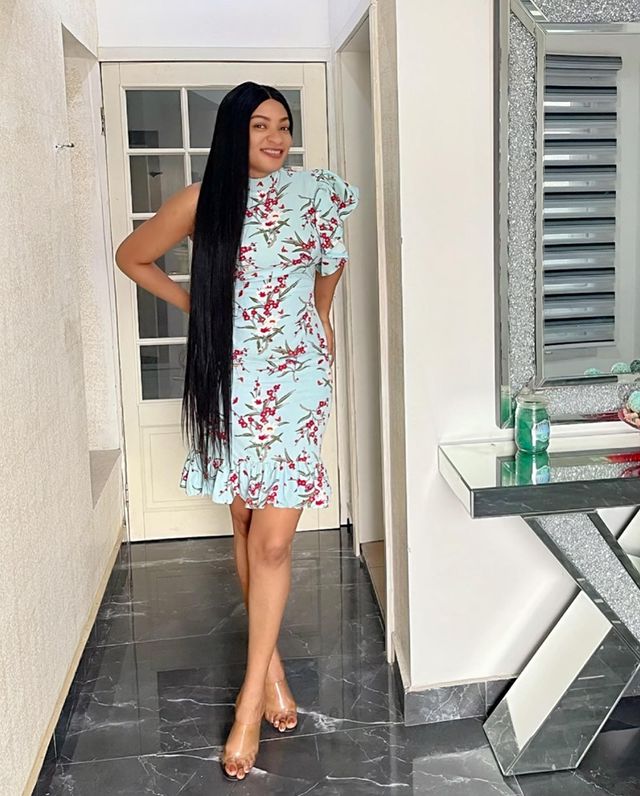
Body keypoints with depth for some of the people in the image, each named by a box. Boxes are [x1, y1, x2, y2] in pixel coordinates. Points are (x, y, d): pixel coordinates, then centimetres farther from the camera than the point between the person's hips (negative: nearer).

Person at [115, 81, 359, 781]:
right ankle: (271, 666, 28)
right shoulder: (203, 201, 0)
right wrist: (193, 303, 8)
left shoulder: (314, 192, 1)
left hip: (296, 380, -1)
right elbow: (131, 256, 13)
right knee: (246, 527, 10)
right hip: (232, 380, 1)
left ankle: (251, 698, 5)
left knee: (272, 541, -5)